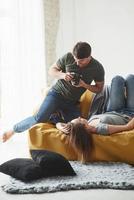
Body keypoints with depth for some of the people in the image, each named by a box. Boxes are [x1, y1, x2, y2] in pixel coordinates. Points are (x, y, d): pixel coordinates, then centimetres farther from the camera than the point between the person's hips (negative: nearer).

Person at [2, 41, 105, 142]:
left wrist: (84, 85, -18)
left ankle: (50, 117, 7)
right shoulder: (68, 57, -11)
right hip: (57, 94, -2)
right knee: (39, 118, -23)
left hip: (72, 103, 3)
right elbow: (52, 70, 2)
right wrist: (62, 75, -20)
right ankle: (14, 129, 2)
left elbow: (99, 88, 1)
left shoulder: (98, 68, -10)